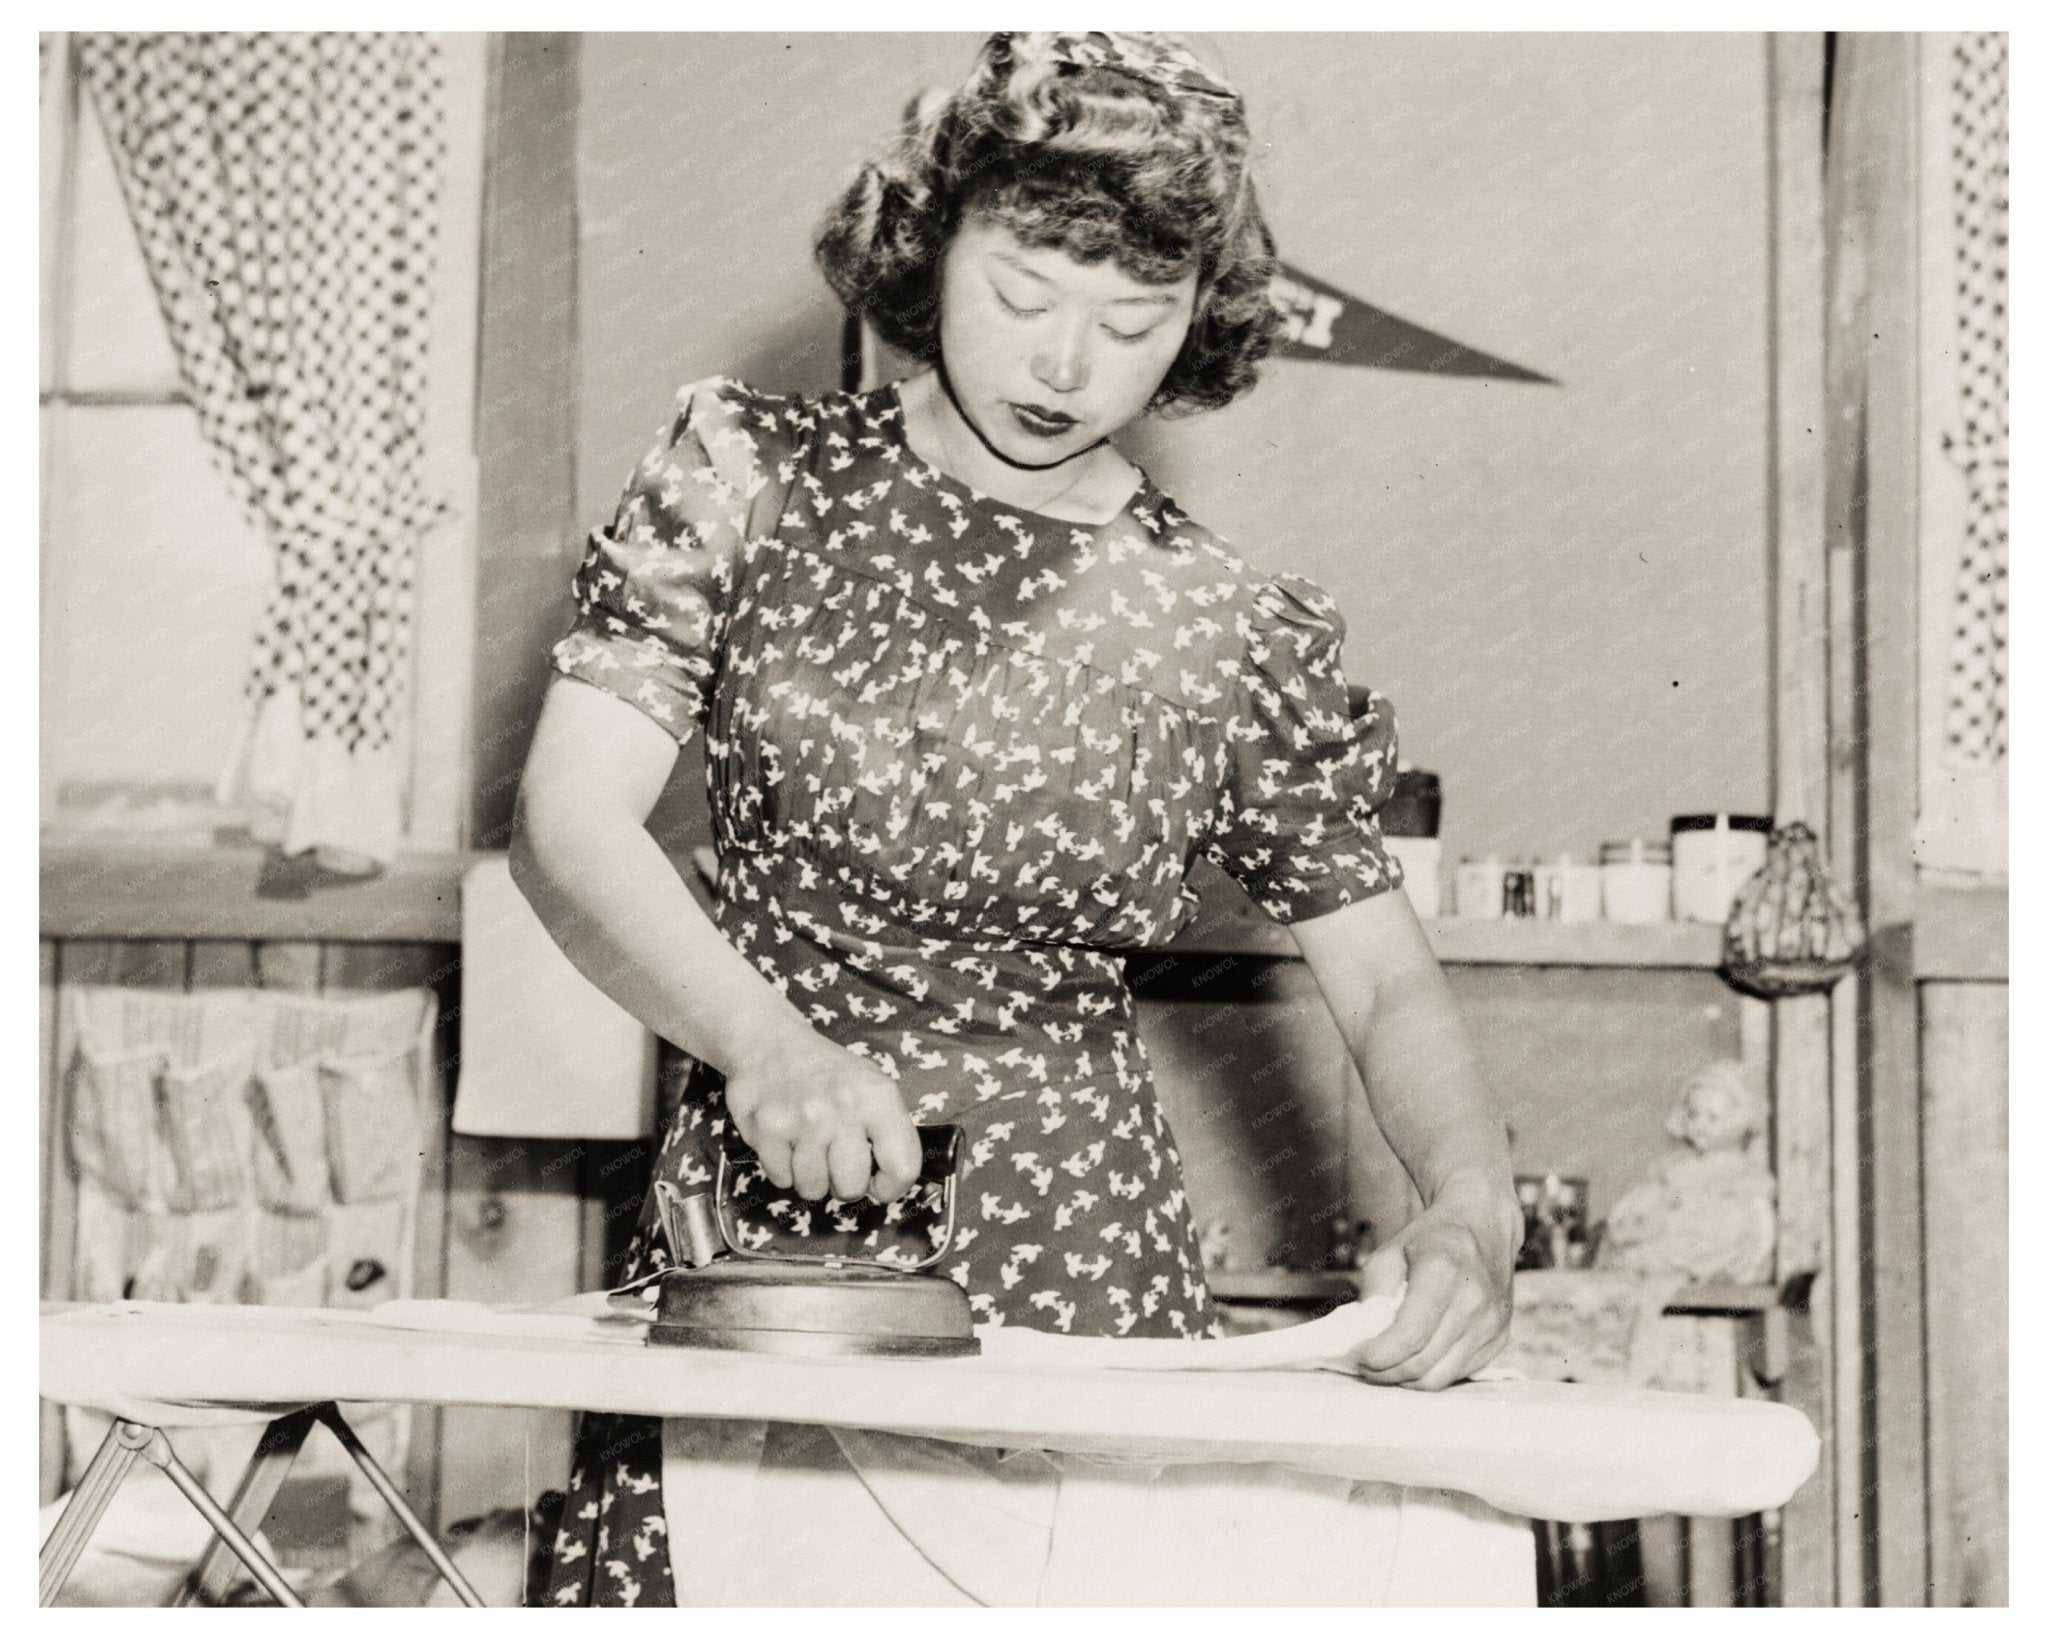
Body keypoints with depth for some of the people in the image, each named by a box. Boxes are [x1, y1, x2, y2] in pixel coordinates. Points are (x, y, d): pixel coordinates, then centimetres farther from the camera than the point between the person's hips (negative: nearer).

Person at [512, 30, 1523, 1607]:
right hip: (758, 1241, 0)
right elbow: (569, 825, -6)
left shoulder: (1234, 634, 5)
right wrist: (762, 1036, -24)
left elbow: (1386, 978, 7)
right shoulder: (752, 473, 3)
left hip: (1082, 1288, 1)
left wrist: (1473, 1208, -14)